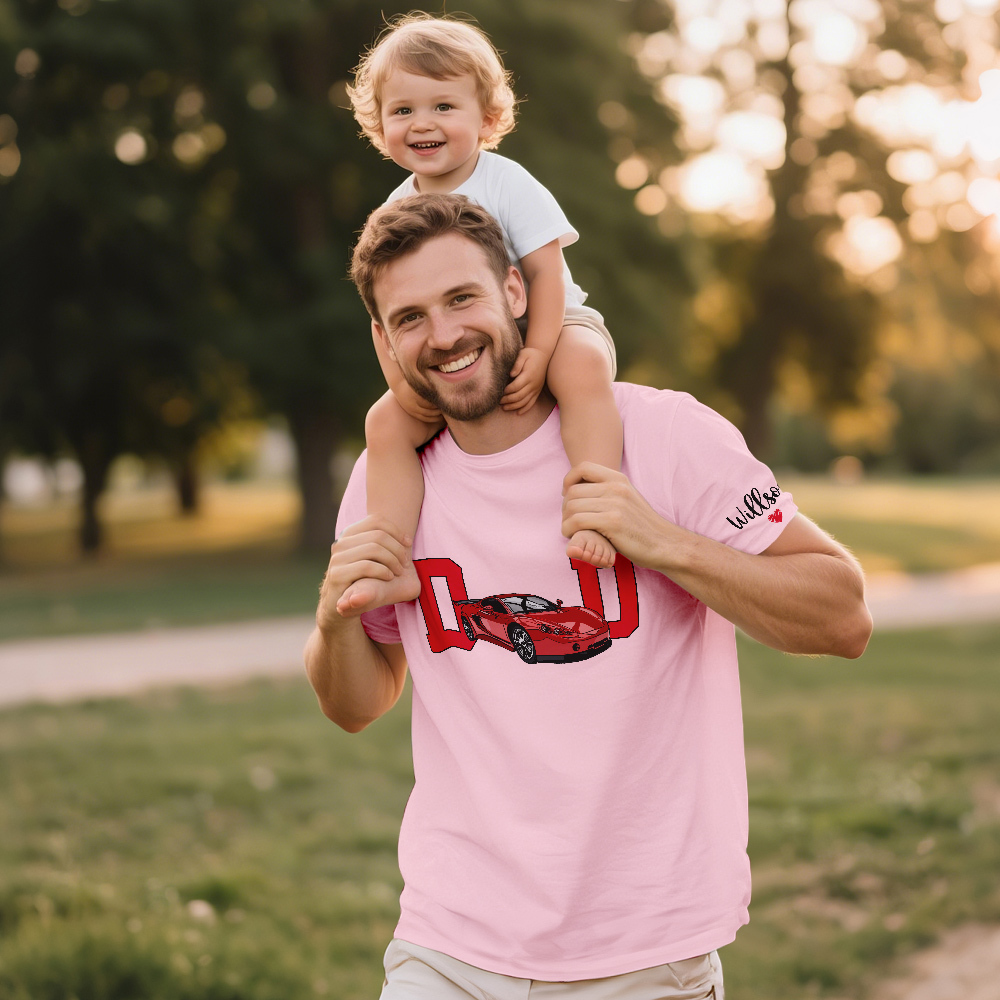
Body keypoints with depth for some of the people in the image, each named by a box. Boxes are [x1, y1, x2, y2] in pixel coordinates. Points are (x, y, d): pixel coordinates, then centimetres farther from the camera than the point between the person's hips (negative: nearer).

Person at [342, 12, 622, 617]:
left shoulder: (507, 184, -12)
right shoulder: (397, 213, 0)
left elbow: (546, 272, -19)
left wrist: (537, 355, -31)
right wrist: (402, 382, -14)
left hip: (549, 328, -4)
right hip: (453, 362, 5)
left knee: (581, 366, -37)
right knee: (387, 422, -13)